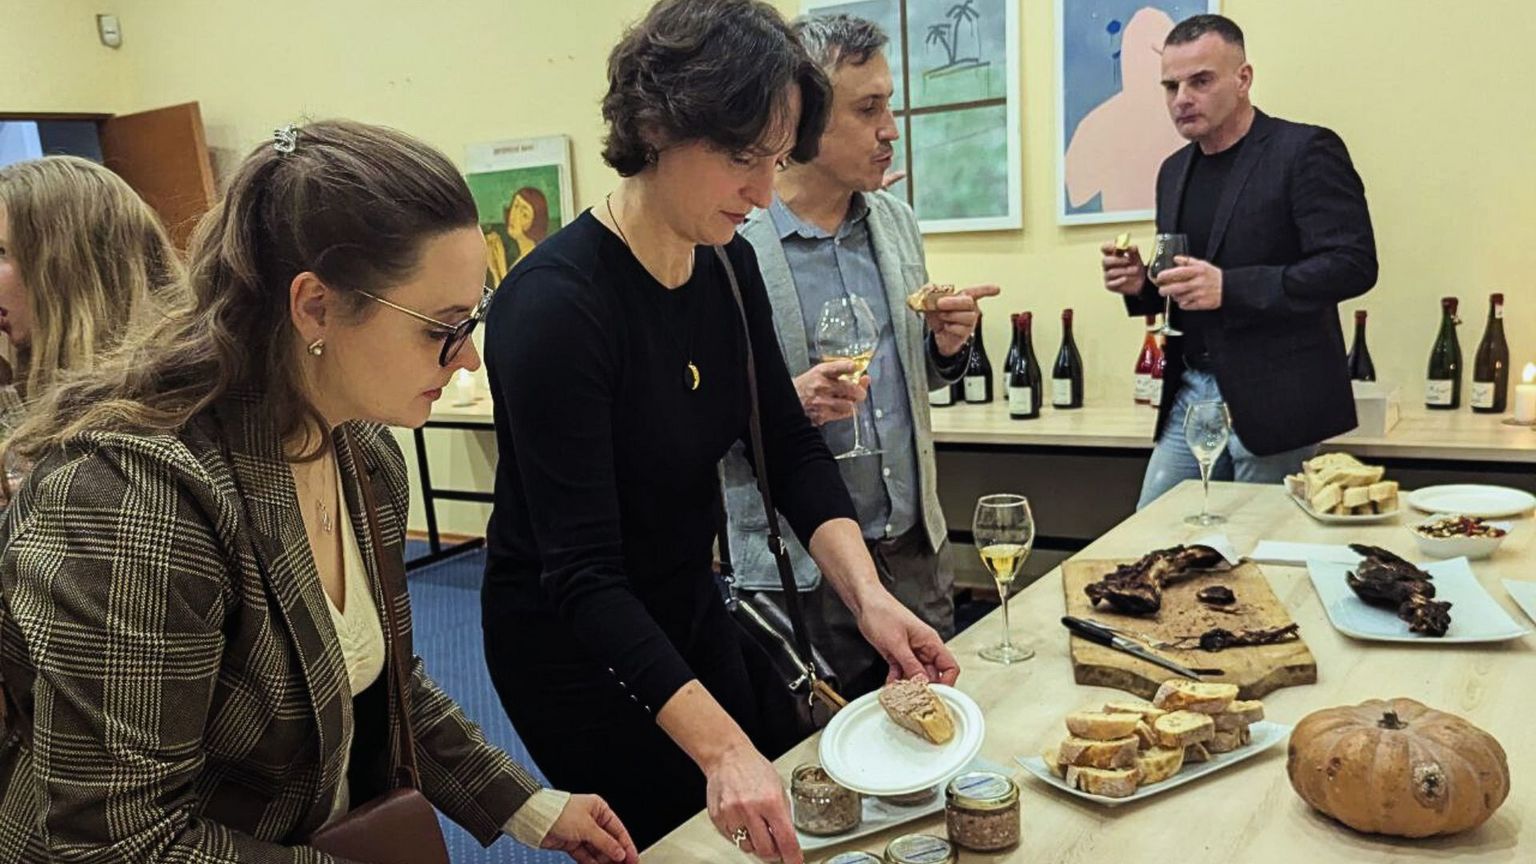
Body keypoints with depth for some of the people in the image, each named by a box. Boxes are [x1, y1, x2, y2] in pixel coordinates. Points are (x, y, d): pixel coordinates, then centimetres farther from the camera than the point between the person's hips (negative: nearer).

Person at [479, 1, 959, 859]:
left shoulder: (730, 266, -7)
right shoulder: (556, 304, -30)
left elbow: (791, 448, -4)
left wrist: (870, 595, -19)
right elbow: (582, 572, -32)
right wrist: (721, 749, -39)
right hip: (576, 646, -7)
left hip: (690, 610, 7)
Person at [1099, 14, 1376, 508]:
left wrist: (1229, 287, -24)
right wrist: (1142, 284, -1)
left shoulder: (1305, 151, -7)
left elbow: (1353, 264, -16)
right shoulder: (1175, 171, 14)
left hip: (1271, 403, -6)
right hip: (1189, 396, 6)